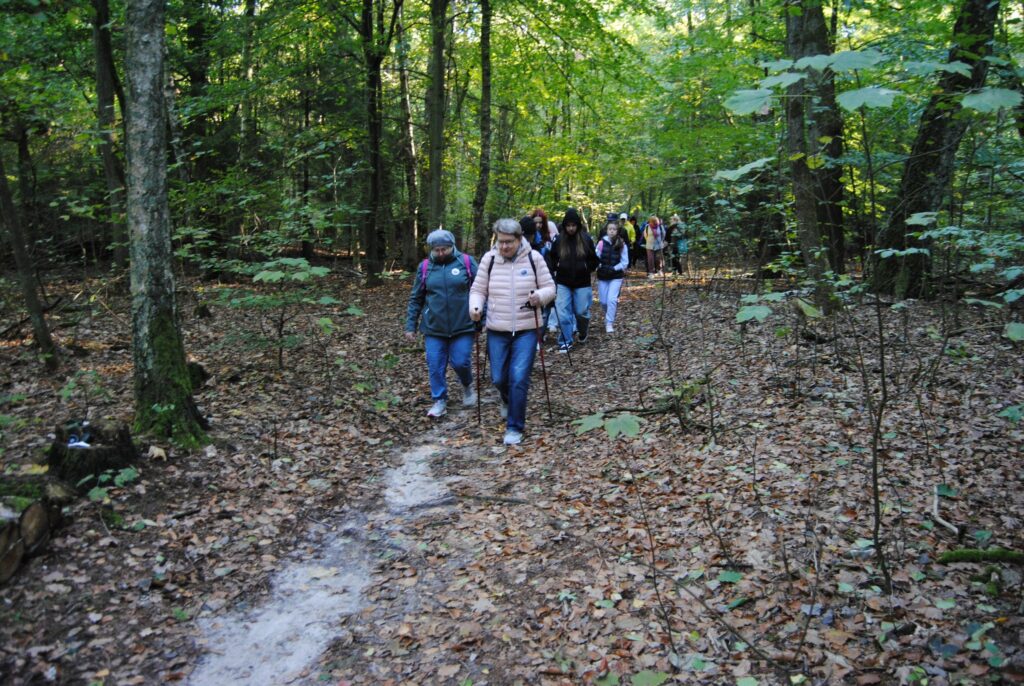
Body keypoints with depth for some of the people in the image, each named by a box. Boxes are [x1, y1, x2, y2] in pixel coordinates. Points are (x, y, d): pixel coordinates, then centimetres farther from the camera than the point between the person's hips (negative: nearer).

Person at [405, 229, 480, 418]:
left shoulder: (467, 262, -3)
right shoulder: (425, 267, 3)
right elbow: (416, 299, 9)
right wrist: (410, 325, 7)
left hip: (462, 326, -2)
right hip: (434, 328, 2)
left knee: (460, 362, -2)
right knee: (435, 366, 3)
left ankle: (467, 386, 30)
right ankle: (440, 401, 18)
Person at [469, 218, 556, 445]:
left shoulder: (533, 258, -5)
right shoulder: (489, 259, -1)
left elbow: (549, 288, 0)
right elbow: (478, 290, 5)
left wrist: (540, 296, -22)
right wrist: (475, 306, -16)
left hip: (526, 330, -2)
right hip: (497, 331, 2)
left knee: (519, 378, -10)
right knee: (498, 378, 9)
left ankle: (515, 427, 5)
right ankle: (508, 399, 45)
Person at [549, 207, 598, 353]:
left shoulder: (586, 239, -3)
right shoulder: (559, 240, -1)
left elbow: (593, 260, 6)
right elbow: (552, 258, 12)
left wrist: (586, 269, -9)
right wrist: (556, 267, -5)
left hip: (582, 283, -1)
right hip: (563, 283, 1)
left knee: (581, 311, 6)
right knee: (563, 312, -5)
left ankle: (583, 332, 37)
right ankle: (566, 342, 5)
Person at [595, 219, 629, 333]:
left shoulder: (622, 245, -6)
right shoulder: (601, 243, -6)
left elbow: (625, 262, -4)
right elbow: (596, 258, -6)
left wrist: (614, 268, -16)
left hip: (616, 276, -2)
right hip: (602, 276, 2)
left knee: (612, 299, -14)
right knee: (603, 301, 8)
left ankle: (609, 323, -4)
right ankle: (609, 317, 36)